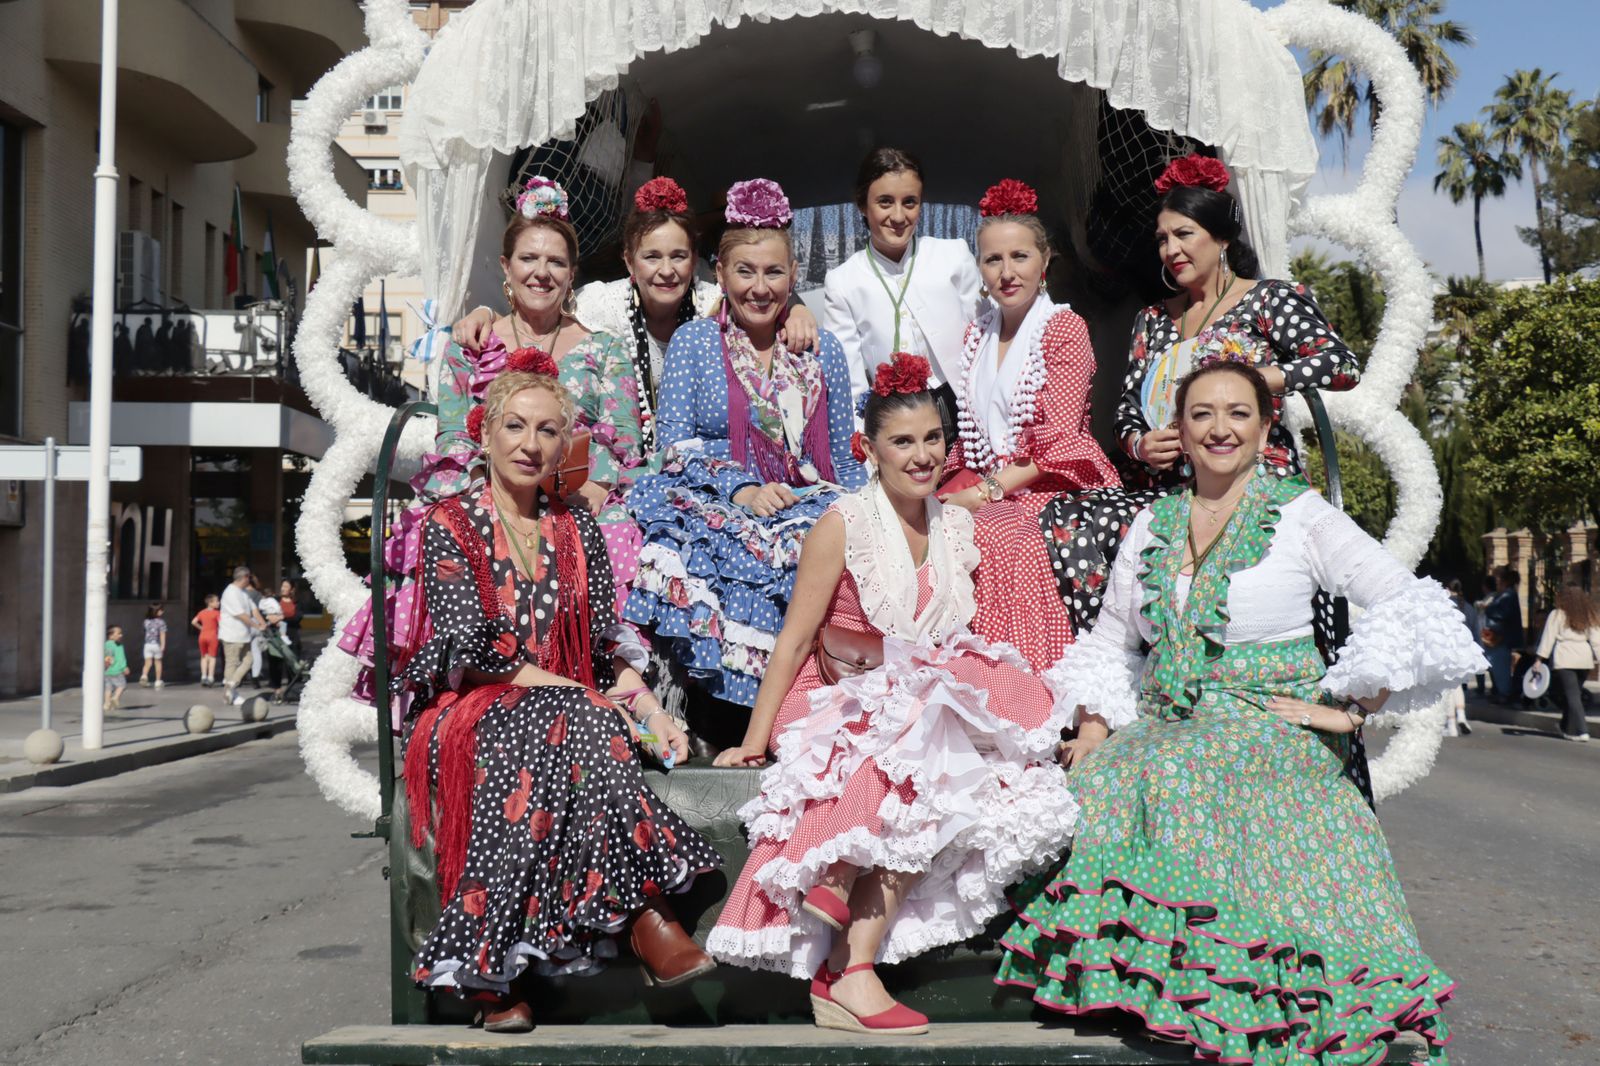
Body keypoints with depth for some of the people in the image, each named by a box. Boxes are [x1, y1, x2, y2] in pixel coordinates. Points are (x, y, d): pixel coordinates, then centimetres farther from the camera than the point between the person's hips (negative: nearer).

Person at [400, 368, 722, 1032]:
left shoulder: (577, 528, 16)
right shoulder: (450, 525, 3)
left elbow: (606, 646, 11)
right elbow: (470, 650, -9)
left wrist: (647, 706, -9)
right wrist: (578, 694, -17)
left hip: (565, 713, 3)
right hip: (473, 709, -3)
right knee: (576, 723, -35)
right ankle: (644, 917, -39)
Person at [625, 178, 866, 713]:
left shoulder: (823, 350, 17)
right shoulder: (693, 342, 9)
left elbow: (845, 457, 17)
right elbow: (674, 447, 0)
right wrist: (743, 490, -15)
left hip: (808, 507, 2)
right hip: (717, 508, -2)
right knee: (743, 555, -35)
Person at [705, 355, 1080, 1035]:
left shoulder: (954, 529, 9)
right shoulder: (844, 525, -8)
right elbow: (795, 639, -8)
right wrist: (755, 738, -10)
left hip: (922, 705, 5)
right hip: (846, 704, -5)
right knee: (911, 781, -33)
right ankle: (849, 972, -26)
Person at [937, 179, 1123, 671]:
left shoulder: (1064, 327, 0)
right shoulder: (977, 334, 18)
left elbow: (1057, 446, -8)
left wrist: (991, 491, -16)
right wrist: (949, 488, -3)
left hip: (1048, 487, -5)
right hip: (983, 487, 5)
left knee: (998, 535, -34)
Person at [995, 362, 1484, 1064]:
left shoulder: (1300, 516, 0)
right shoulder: (1153, 524, 14)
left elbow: (1413, 610, -6)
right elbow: (1110, 638, 20)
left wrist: (1349, 709, -9)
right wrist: (1093, 727, 5)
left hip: (1270, 728, -4)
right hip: (1164, 727, 4)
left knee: (1182, 786, -31)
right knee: (1099, 786, -23)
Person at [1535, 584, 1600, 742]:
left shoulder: (1557, 615, 1)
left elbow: (1548, 639, -3)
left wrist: (1539, 659, -2)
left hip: (1564, 659, -4)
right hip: (1585, 659, 4)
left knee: (1571, 695, -4)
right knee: (1575, 693, 18)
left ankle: (1580, 730, -13)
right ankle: (1569, 727, 28)